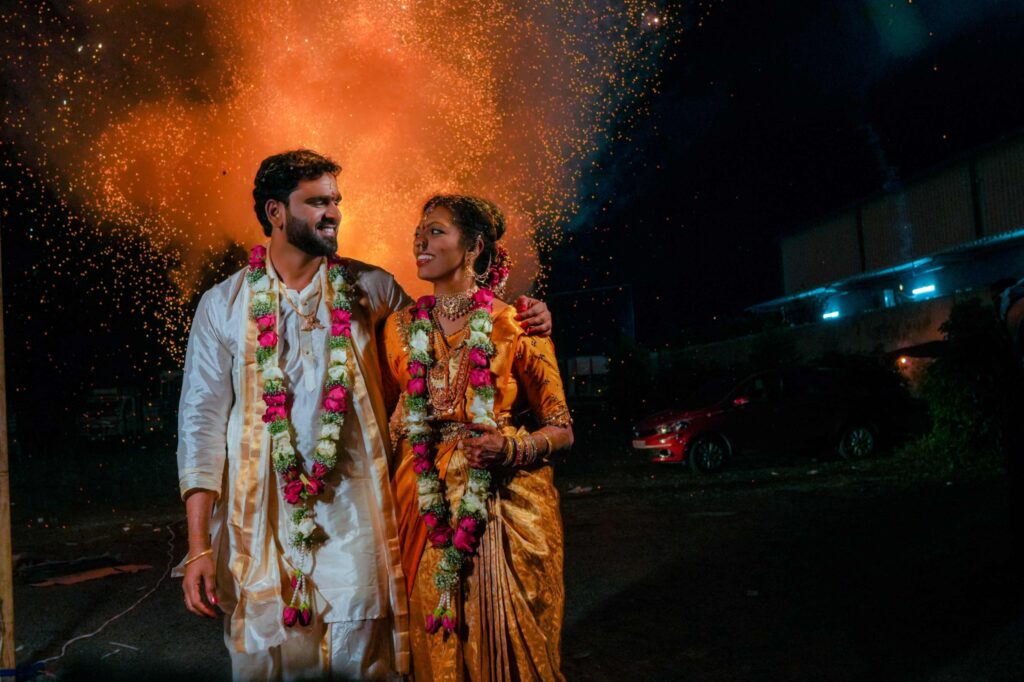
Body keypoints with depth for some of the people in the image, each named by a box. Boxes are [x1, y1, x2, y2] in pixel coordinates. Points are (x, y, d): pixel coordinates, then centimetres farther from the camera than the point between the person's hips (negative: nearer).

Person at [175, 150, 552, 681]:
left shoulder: (369, 288, 5)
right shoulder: (224, 305, 1)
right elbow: (203, 422, 0)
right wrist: (198, 546, -6)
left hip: (353, 516, 1)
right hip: (262, 518, 0)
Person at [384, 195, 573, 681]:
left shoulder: (514, 327, -6)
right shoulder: (401, 328, 5)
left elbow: (562, 430, -2)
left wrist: (511, 449, -20)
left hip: (505, 508, -3)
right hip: (426, 511, 3)